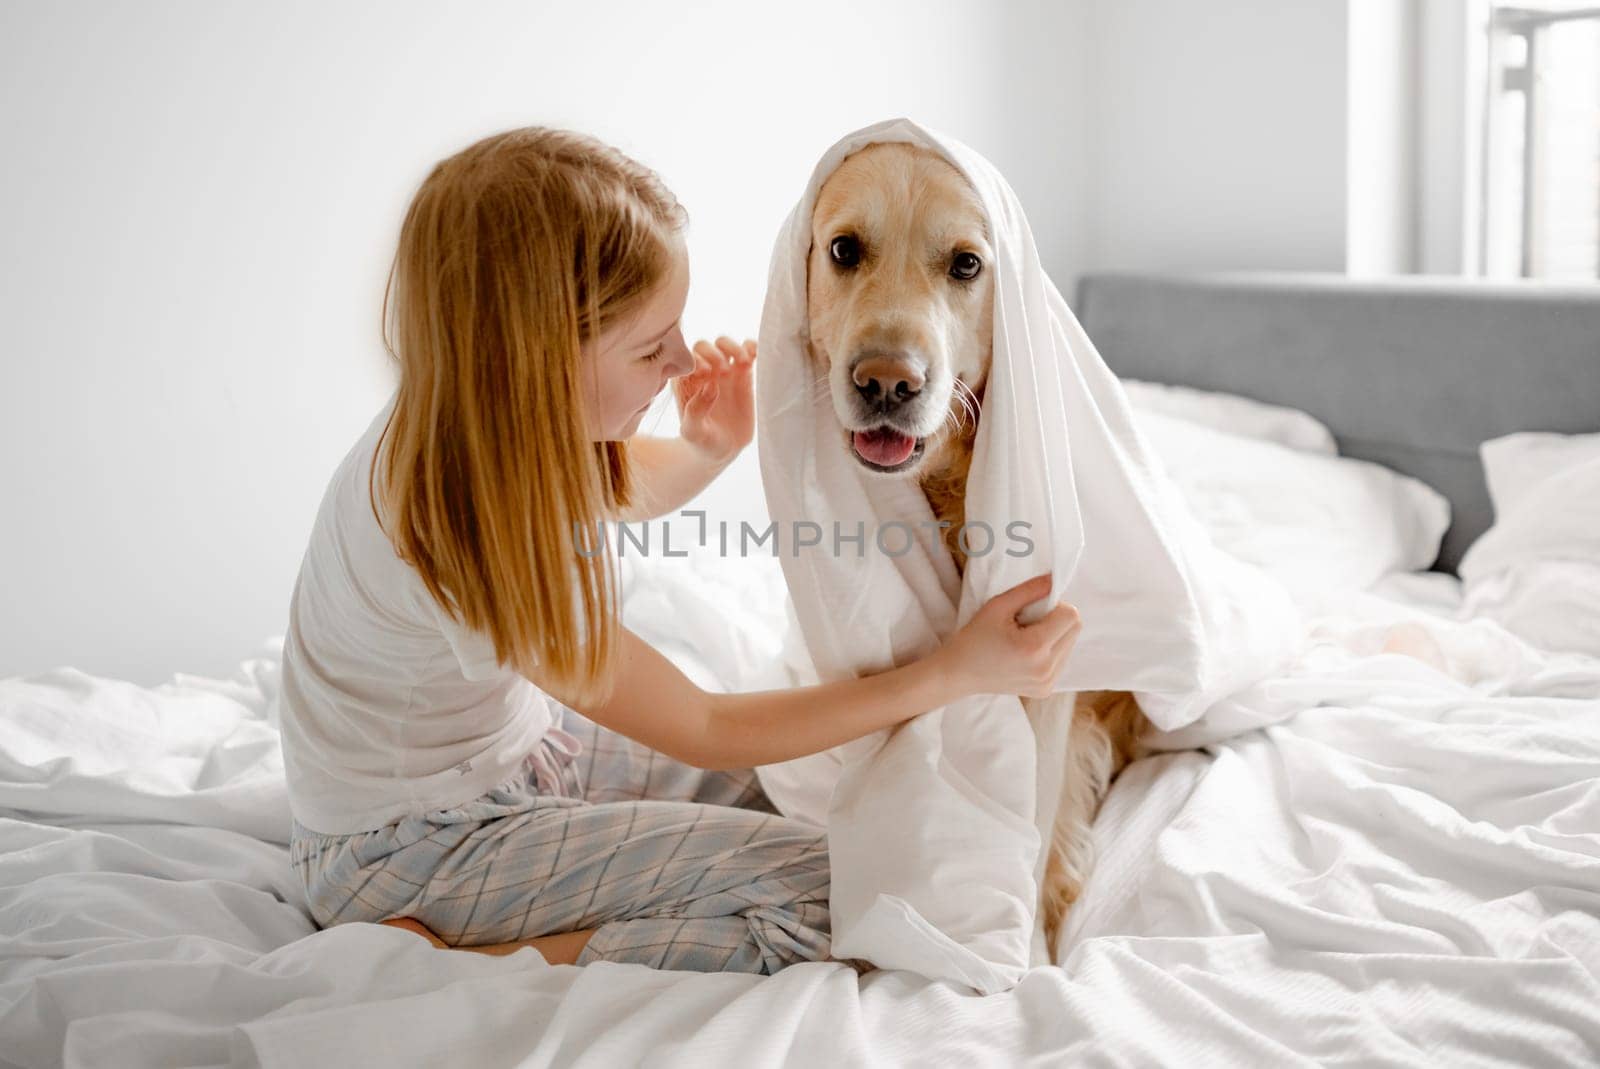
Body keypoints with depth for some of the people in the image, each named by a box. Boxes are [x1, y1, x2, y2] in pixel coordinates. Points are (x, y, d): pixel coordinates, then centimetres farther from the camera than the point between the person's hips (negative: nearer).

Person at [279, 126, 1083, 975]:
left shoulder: (477, 411, -13)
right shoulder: (471, 538, -36)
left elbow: (629, 489, 13)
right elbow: (702, 731, -23)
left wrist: (711, 450, -10)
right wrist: (956, 671, -27)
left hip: (518, 743, 8)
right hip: (410, 846, -8)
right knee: (820, 890, -18)